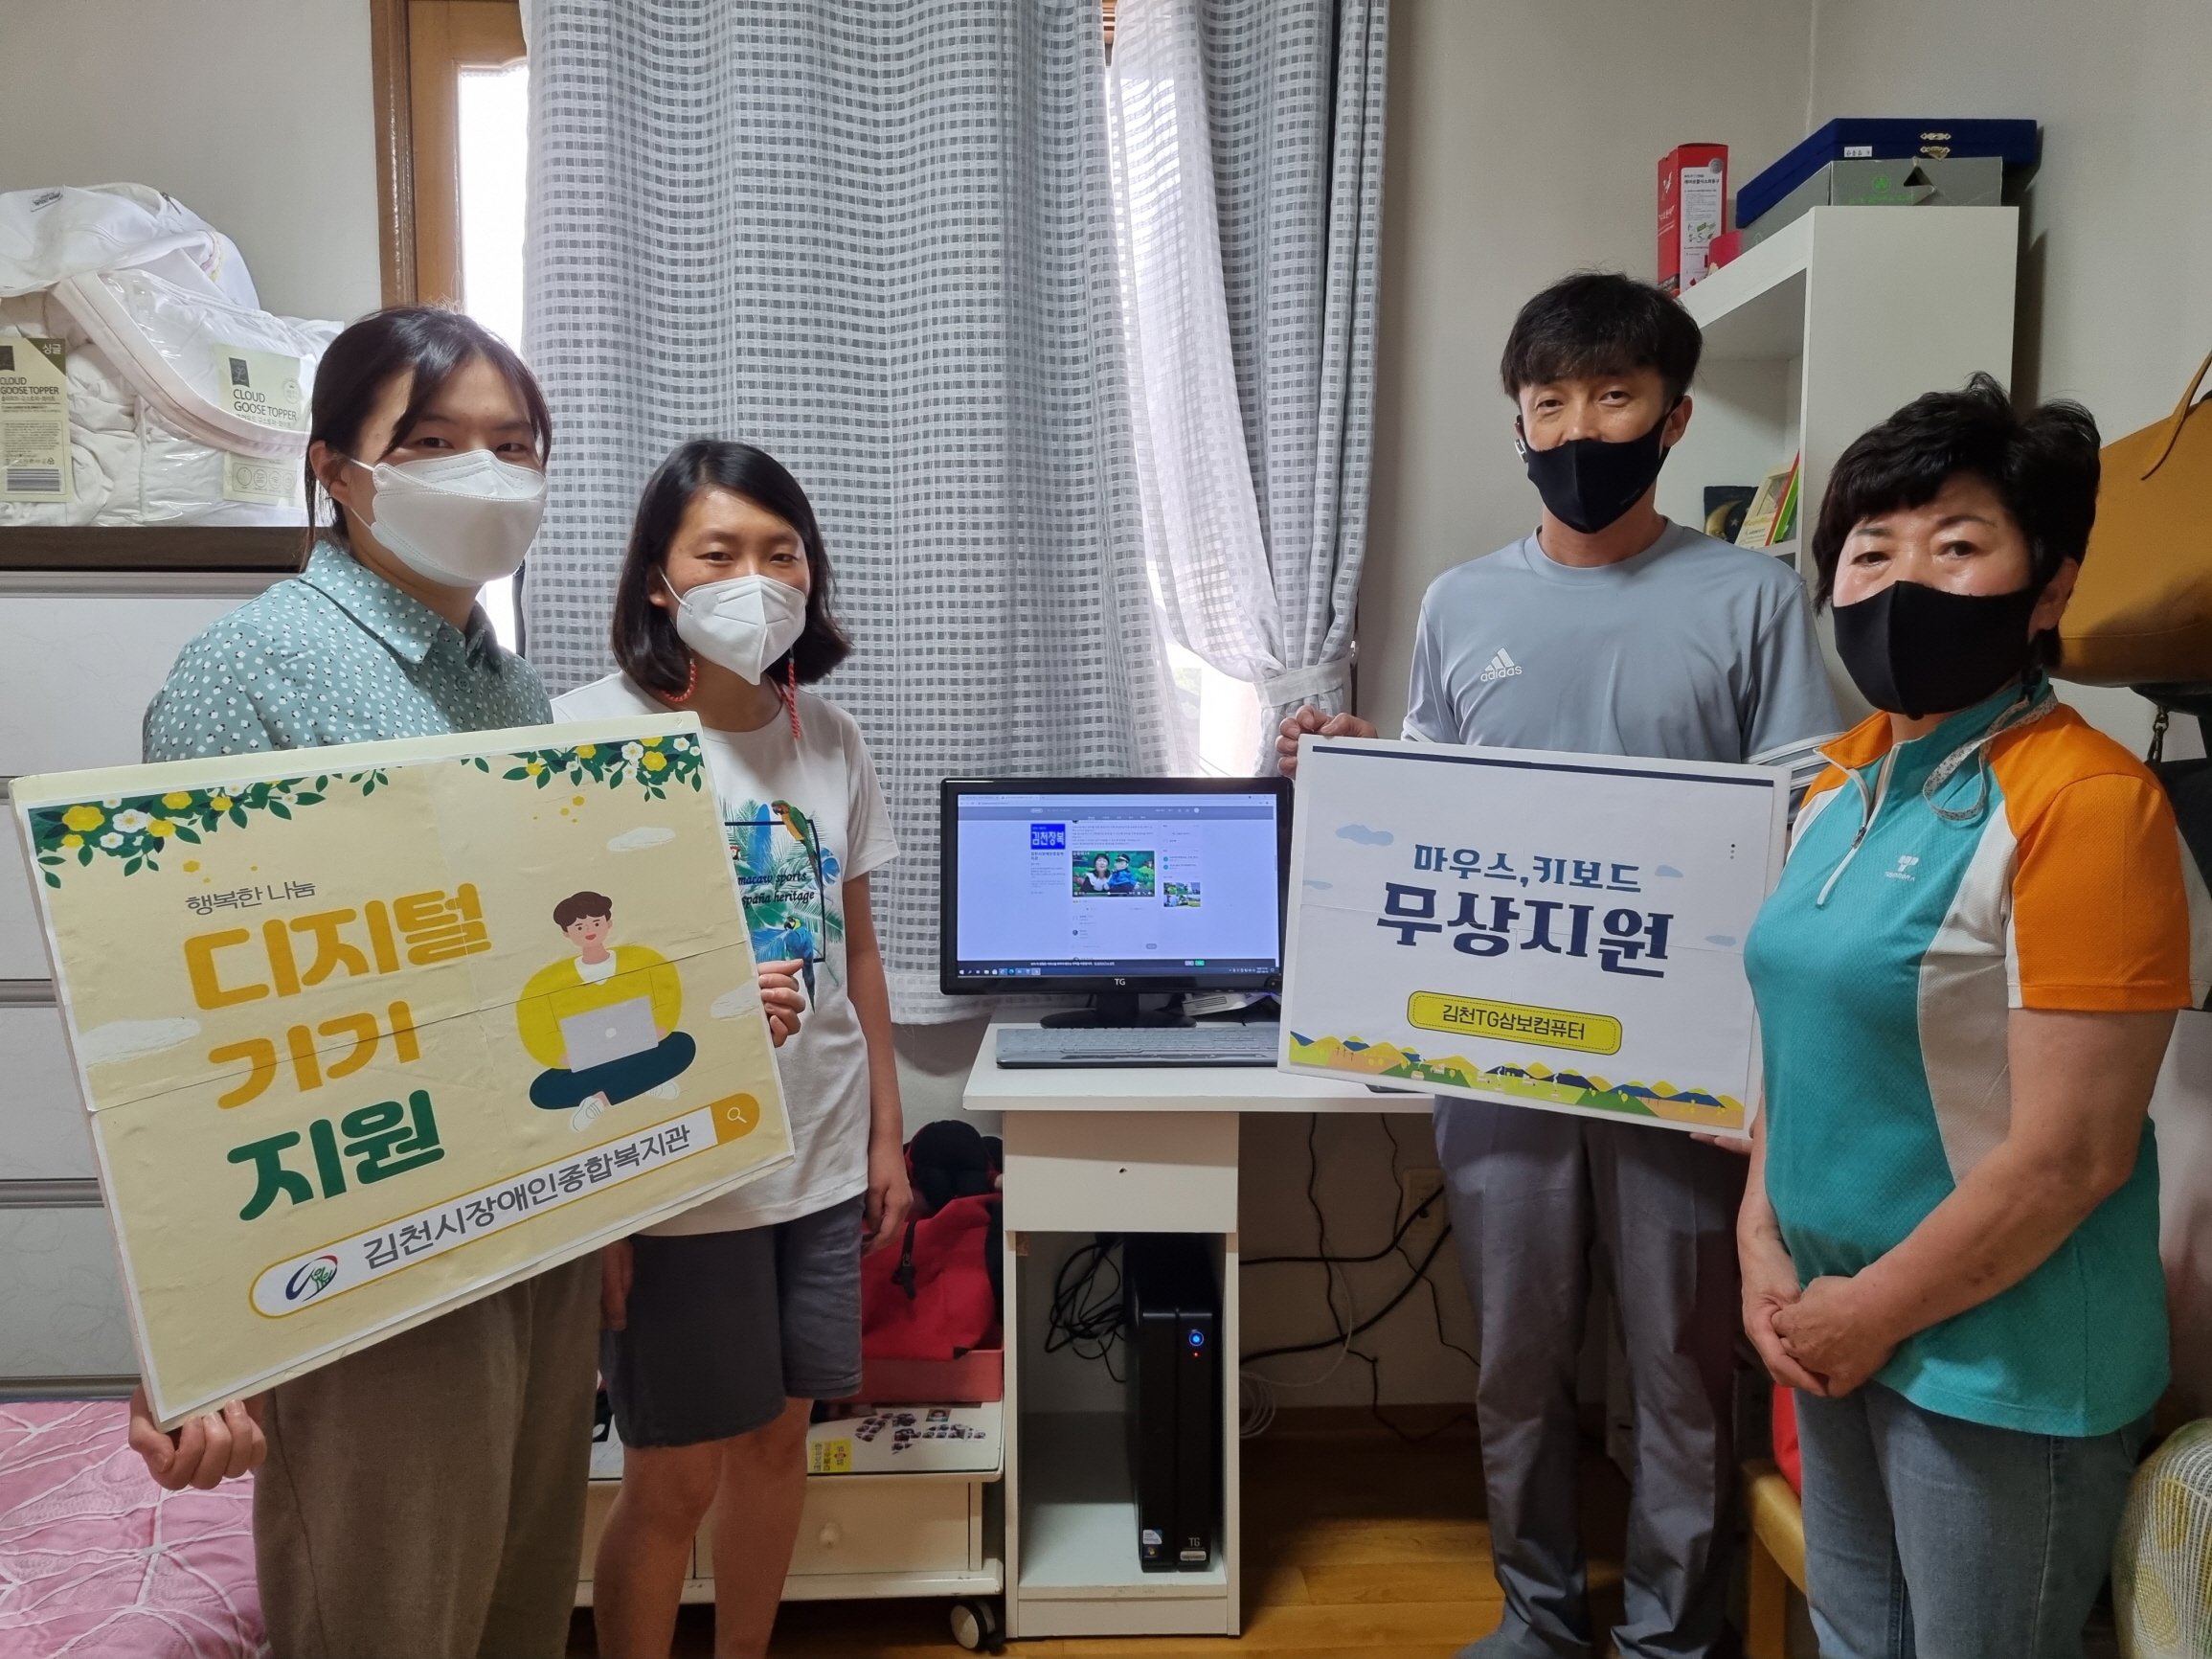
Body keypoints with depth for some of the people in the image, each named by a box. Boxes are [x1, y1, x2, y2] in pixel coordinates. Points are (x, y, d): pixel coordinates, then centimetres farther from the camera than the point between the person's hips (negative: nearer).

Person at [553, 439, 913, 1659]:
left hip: (820, 1155, 5)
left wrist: (886, 1133, 10)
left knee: (779, 1433, 18)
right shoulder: (592, 733, -11)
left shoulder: (829, 739, 4)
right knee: (675, 1480, 8)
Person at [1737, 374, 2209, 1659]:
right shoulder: (1848, 778, 4)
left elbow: (2072, 1154, -21)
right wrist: (1765, 1245, 1)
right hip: (1842, 1325, 7)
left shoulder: (2082, 801, -19)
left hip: (2002, 1359, -7)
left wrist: (1876, 1313, -13)